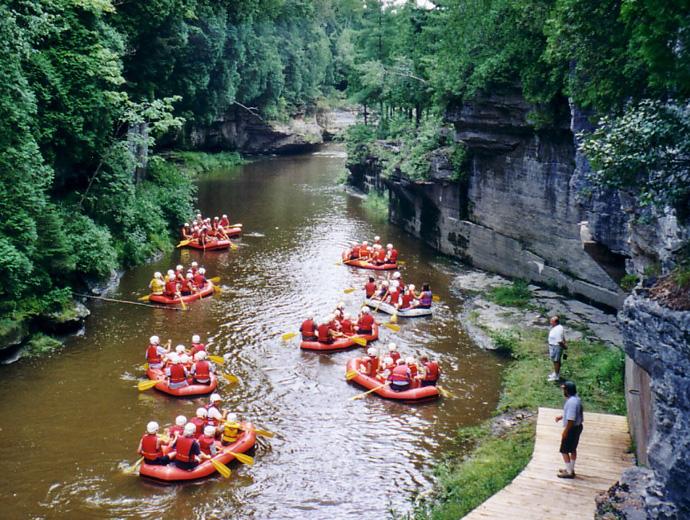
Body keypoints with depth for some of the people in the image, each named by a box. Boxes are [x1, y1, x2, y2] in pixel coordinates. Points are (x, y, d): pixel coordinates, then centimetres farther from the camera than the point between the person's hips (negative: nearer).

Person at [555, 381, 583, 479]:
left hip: (572, 429, -10)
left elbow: (571, 420, -28)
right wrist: (562, 417, 18)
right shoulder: (576, 398, 3)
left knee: (564, 450, 2)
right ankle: (571, 469, 33)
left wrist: (565, 432, -19)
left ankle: (569, 472, 9)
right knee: (573, 449, 21)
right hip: (577, 427, 10)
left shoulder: (571, 402, -28)